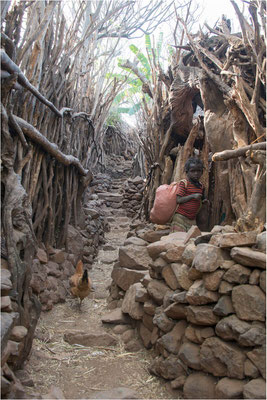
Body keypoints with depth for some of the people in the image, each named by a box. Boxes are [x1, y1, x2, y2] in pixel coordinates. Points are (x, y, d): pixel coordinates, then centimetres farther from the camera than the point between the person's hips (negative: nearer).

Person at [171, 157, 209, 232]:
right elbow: (178, 200, -16)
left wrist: (203, 201, 1)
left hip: (192, 219, 6)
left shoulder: (201, 186, 10)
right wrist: (193, 196, -23)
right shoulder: (183, 183, -8)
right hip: (180, 217, -6)